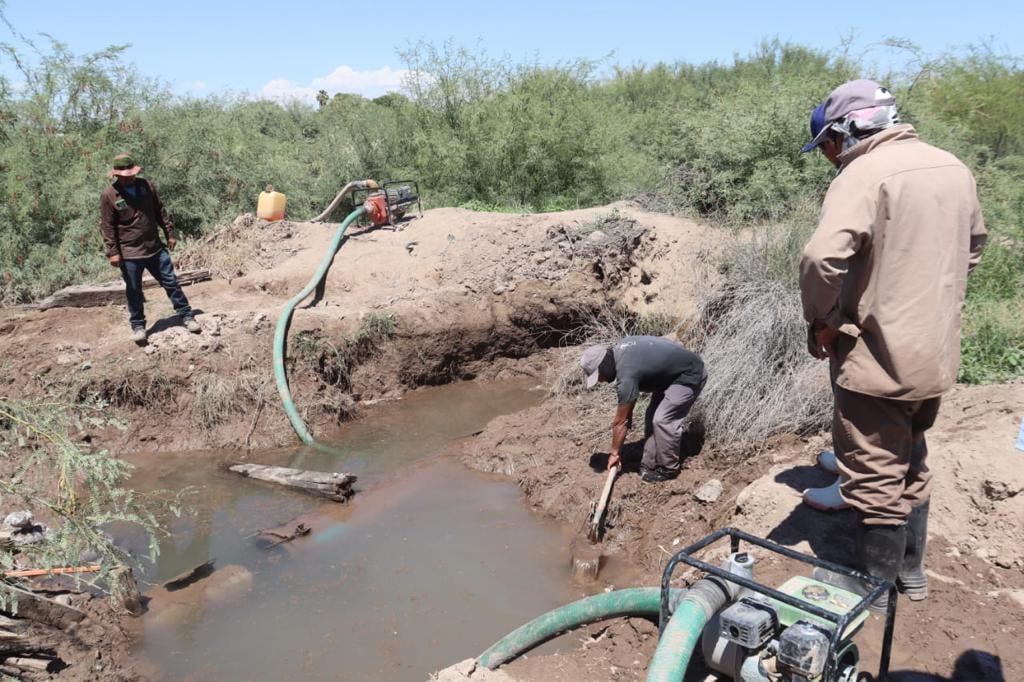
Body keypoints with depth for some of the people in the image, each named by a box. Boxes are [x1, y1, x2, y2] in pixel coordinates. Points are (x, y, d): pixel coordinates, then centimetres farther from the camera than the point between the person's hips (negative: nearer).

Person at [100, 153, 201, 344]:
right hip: (129, 253, -3)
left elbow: (160, 212, 11)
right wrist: (112, 252, -11)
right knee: (134, 292, 7)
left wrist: (170, 233, 10)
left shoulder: (146, 186, 2)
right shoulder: (109, 195, -8)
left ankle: (187, 316, 18)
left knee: (171, 282, 8)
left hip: (155, 247, 3)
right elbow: (107, 226, -7)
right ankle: (138, 326, 22)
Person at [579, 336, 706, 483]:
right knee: (652, 417, 7)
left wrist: (615, 453, -9)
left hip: (690, 375, -10)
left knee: (663, 420, -13)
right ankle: (650, 464, 16)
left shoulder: (627, 375, -30)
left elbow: (620, 422, -19)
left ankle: (668, 469, 4)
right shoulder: (618, 350, -5)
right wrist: (628, 412, 13)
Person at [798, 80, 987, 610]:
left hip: (877, 357, -8)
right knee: (911, 461, 23)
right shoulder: (953, 167, 8)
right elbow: (973, 245, 22)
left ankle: (876, 584, 23)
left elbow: (822, 256, -35)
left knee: (874, 475, 7)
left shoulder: (865, 174, -20)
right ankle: (910, 569, 38)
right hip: (935, 355, 8)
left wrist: (821, 321, -19)